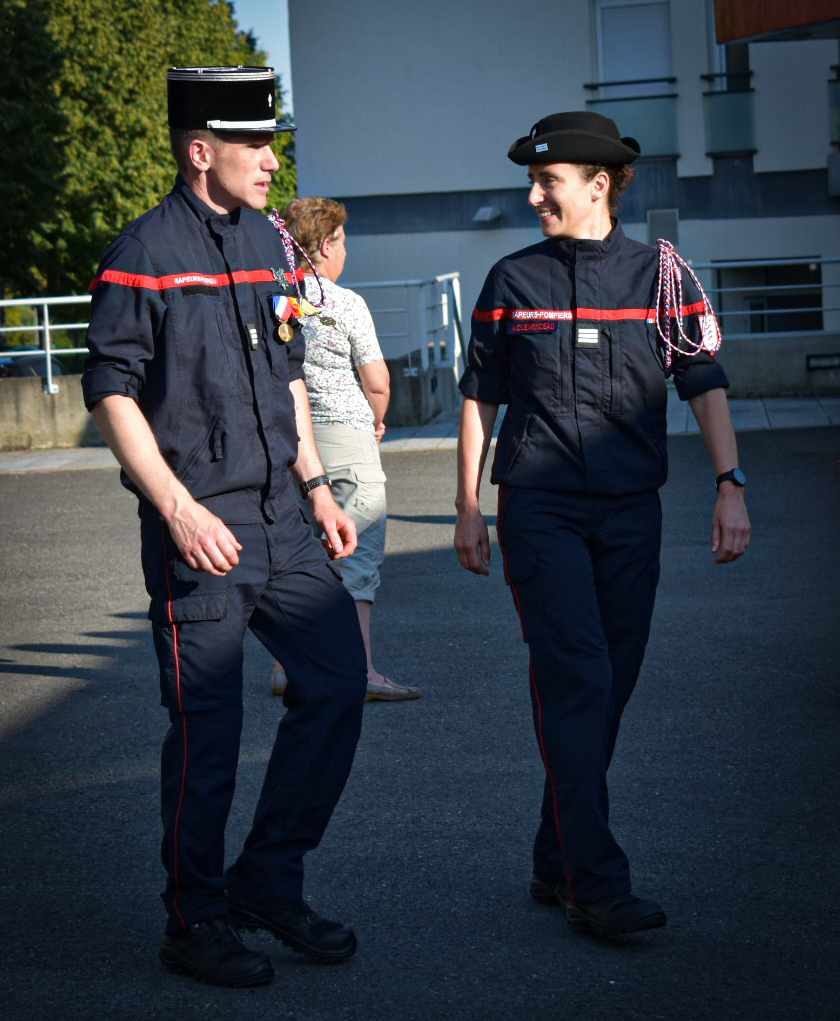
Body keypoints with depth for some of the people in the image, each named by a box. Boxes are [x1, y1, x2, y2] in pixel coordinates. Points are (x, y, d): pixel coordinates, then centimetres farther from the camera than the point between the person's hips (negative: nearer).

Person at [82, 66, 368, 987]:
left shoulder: (266, 242, 13)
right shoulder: (143, 255, -8)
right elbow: (111, 391, -11)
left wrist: (317, 487, 15)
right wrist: (179, 509, -18)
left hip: (282, 522, 7)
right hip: (199, 531, -7)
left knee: (339, 684, 5)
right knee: (206, 730, -1)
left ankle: (268, 883, 20)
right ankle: (197, 926, 14)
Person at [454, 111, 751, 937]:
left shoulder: (660, 273, 6)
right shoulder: (512, 281, 7)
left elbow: (705, 384, 2)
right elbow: (480, 398, 12)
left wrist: (730, 484, -11)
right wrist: (467, 510, 9)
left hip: (631, 510, 2)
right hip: (538, 508, -2)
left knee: (611, 688, 5)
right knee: (576, 684, -11)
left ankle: (556, 863, 18)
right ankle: (595, 882, -12)